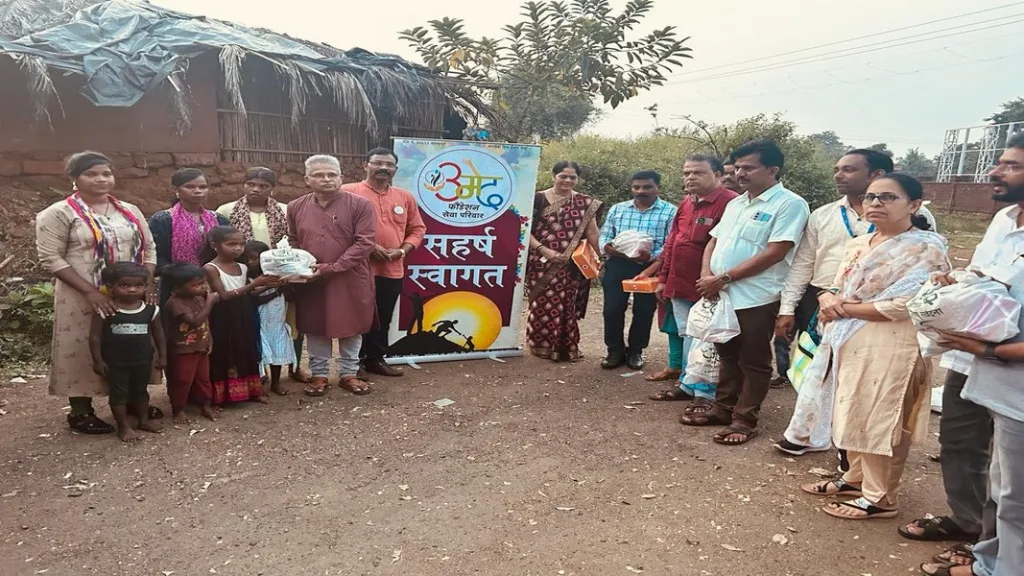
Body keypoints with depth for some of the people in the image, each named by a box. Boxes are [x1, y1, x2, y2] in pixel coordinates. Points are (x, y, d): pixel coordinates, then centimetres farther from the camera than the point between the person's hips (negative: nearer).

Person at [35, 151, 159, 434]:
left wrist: (147, 283, -4)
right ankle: (81, 411, 17)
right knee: (84, 350, 4)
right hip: (83, 299, -5)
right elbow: (50, 258, -12)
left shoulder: (129, 211, 10)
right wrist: (90, 291, -20)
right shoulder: (59, 213, -6)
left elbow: (149, 248, 12)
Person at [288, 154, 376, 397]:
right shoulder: (296, 207, 5)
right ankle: (319, 375, 25)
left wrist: (333, 268, -18)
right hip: (311, 282, 3)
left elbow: (365, 242, -13)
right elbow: (293, 242, 15)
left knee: (351, 327, 8)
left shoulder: (360, 205, -7)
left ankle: (349, 374, 24)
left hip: (350, 280, -2)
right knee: (315, 329, 11)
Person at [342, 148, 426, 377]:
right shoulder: (348, 192, -3)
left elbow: (417, 228, 14)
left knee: (383, 319, 14)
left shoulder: (405, 197, 11)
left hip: (393, 270, 5)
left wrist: (402, 250, -4)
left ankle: (375, 359, 28)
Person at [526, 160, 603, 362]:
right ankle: (541, 346, 18)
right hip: (542, 263, -1)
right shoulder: (538, 199, -1)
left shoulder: (586, 204, 6)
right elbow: (526, 229, -5)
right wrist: (544, 250, -14)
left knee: (565, 306, 6)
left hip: (571, 266, 1)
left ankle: (565, 347, 19)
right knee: (541, 304, 2)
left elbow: (592, 233, 5)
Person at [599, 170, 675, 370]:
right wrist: (606, 245, -12)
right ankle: (615, 351, 18)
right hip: (618, 265, 2)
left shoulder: (670, 212, -2)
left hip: (650, 267, -2)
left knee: (644, 312, 7)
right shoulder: (617, 209, 11)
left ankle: (635, 351, 26)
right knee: (612, 309, 1)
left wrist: (651, 256, -26)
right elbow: (604, 234, 12)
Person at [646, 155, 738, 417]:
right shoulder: (686, 203, 14)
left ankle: (706, 393, 13)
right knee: (686, 336, 17)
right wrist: (663, 279, 16)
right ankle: (687, 384, 30)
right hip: (679, 285, 8)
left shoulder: (729, 203, -14)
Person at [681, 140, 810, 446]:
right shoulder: (735, 204, 15)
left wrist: (723, 277, -17)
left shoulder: (789, 204, -9)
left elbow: (774, 253, -18)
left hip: (755, 300, -7)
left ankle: (744, 420, 14)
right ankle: (723, 409, 29)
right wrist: (707, 275, -4)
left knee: (753, 362, 4)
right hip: (720, 296, 7)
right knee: (728, 357, 17)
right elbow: (714, 242, 17)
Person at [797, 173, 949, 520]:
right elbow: (837, 288, 15)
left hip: (889, 347, -8)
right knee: (854, 416, 16)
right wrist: (828, 300, -10)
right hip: (849, 343, 8)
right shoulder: (859, 244, 13)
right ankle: (857, 479, 32)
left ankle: (880, 498, 14)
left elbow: (906, 304, -20)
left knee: (881, 421, 1)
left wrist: (845, 309, -14)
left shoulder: (926, 248, -11)